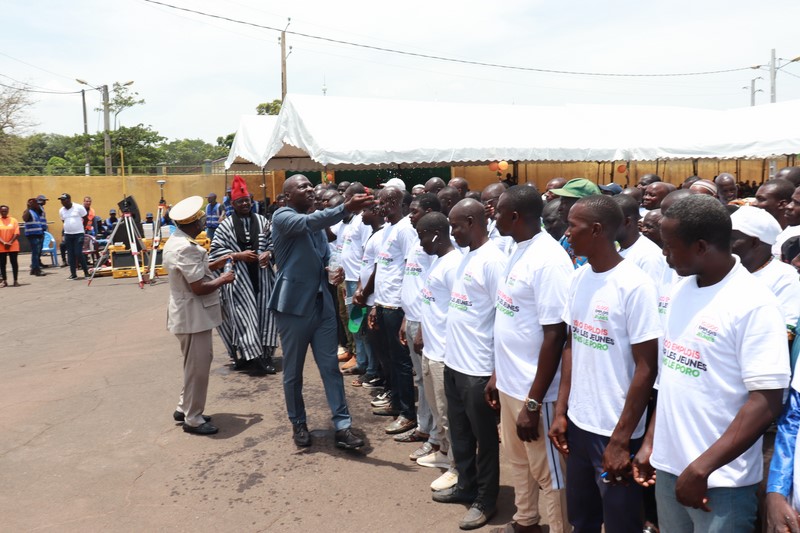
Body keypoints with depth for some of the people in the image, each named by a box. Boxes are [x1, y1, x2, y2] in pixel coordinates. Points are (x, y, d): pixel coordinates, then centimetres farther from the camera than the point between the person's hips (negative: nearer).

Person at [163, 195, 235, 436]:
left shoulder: (176, 241, 9)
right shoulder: (186, 248, -25)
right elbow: (199, 288, -26)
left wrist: (213, 265, 11)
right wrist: (223, 280, -11)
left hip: (188, 314, 11)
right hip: (193, 316, -11)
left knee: (196, 364, 22)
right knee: (198, 368, 2)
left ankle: (184, 408, 33)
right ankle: (193, 419, 15)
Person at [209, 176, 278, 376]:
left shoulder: (262, 221, 8)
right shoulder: (225, 225, 1)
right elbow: (215, 250, -3)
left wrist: (269, 253, -9)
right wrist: (238, 255, -13)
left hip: (261, 277, 3)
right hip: (239, 279, -2)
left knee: (265, 313, 2)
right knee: (245, 316, -4)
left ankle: (265, 355, 11)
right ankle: (252, 357, 1)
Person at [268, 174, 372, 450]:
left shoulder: (317, 223, 14)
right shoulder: (282, 217, -9)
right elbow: (309, 222, -30)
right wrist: (346, 207, -41)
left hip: (321, 304, 6)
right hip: (293, 306, -6)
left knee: (331, 367, 4)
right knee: (293, 371, 8)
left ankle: (342, 426, 9)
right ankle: (298, 424, 26)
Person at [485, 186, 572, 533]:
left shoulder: (549, 260, -20)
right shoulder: (518, 252, 7)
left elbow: (555, 336, -22)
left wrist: (533, 403, -20)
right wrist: (497, 373, 16)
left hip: (534, 390, -9)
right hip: (510, 382, 9)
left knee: (547, 472, 8)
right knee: (517, 459, 24)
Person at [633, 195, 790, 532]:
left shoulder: (754, 305, -16)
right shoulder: (681, 290, 4)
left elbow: (766, 403, -19)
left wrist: (700, 469, -20)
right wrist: (650, 441, 10)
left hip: (721, 481, -6)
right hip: (668, 466, 6)